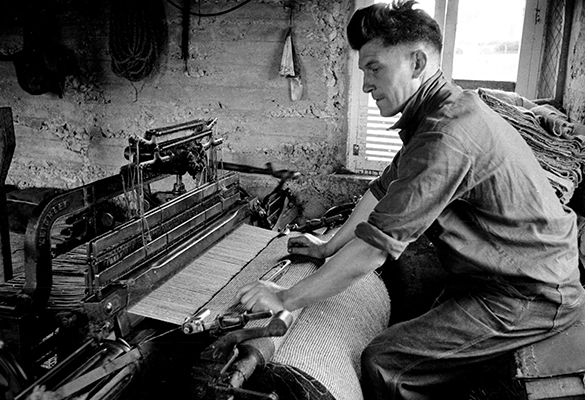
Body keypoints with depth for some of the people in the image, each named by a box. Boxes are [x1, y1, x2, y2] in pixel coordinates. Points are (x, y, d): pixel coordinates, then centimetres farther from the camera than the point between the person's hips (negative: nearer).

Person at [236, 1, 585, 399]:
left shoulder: (448, 134, -27)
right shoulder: (447, 110, 7)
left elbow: (373, 248, -27)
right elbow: (383, 190, 13)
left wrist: (285, 299, -16)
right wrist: (328, 248, 17)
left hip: (531, 296, -10)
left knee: (383, 362, -16)